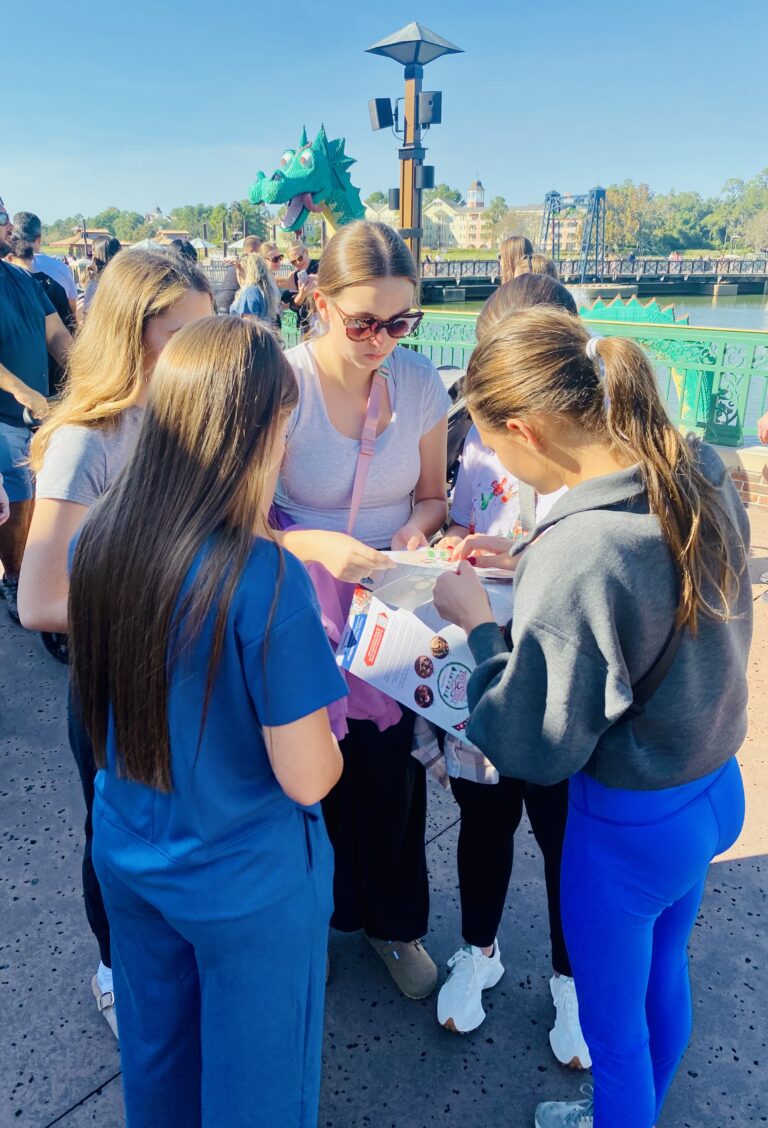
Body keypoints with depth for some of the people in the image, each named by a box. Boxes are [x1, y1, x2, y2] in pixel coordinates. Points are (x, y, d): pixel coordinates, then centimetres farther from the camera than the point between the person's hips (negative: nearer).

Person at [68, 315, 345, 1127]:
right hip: (247, 890, -5)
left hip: (127, 859, 6)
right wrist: (315, 703, -4)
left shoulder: (99, 542, -13)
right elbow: (307, 779, -24)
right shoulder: (262, 578, -31)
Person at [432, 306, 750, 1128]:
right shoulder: (702, 475, -10)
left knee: (612, 1023, 21)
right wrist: (530, 560, 2)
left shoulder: (578, 555, -35)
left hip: (630, 824, -8)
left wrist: (477, 625, -14)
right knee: (663, 977, 32)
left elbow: (536, 749, -25)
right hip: (714, 787, 9)